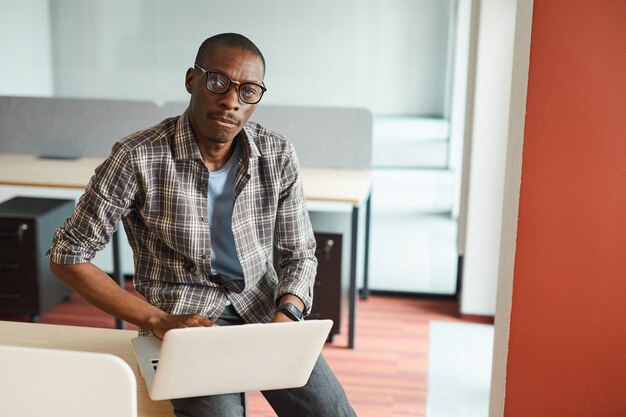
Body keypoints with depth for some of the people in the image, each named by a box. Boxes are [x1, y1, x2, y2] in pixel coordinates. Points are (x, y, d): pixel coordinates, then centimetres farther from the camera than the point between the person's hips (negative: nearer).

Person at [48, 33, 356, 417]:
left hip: (263, 307, 3)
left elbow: (299, 253, 3)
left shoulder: (278, 155, -5)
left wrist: (286, 315, -18)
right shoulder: (139, 158, -16)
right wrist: (158, 320, -18)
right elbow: (67, 256, -9)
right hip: (183, 317, -3)